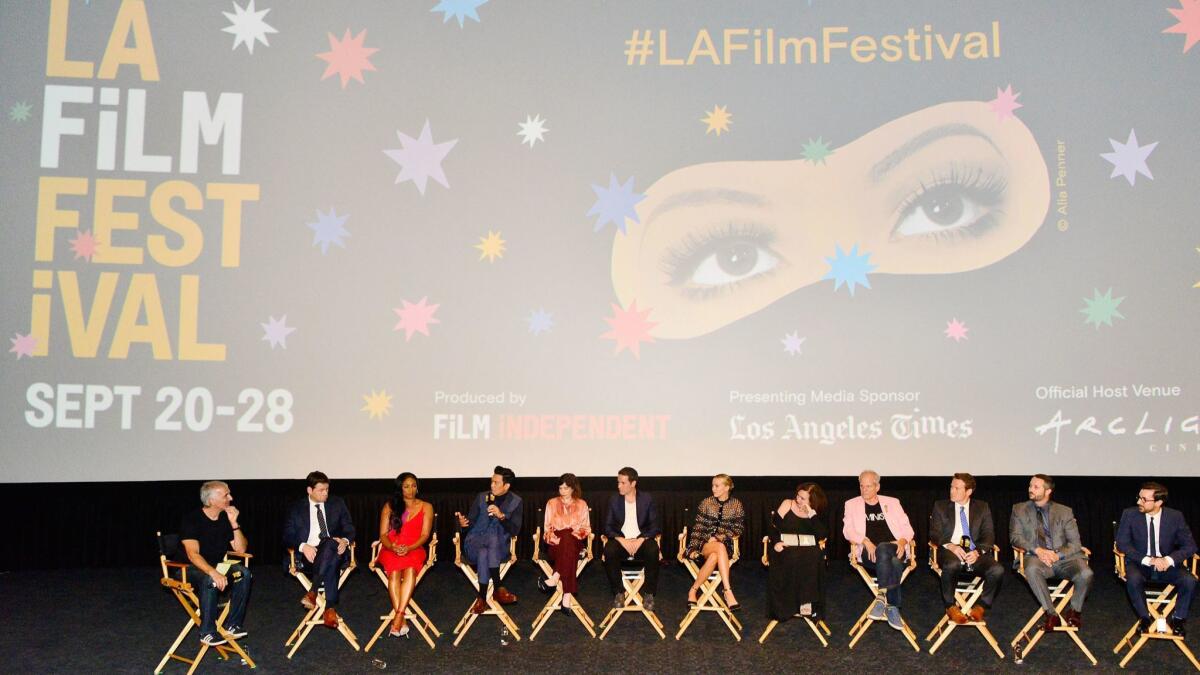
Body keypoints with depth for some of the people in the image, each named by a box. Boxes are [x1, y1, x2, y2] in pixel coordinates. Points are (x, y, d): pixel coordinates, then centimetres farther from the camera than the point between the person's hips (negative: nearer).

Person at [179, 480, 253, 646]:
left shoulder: (225, 518, 4)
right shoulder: (192, 519, -13)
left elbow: (240, 549, 1)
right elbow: (193, 554, -23)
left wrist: (234, 523, -12)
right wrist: (213, 572, -38)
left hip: (217, 566, 6)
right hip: (191, 569, -6)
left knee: (244, 573, -20)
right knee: (209, 580, -36)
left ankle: (232, 625, -16)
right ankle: (207, 632, -25)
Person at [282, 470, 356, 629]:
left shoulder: (337, 504, 18)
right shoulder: (297, 508, 13)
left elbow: (349, 529, 14)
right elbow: (287, 536, 5)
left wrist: (345, 540, -12)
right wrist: (303, 546, -18)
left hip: (334, 550, 2)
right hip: (308, 555, -1)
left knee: (329, 543, -38)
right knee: (331, 564, -37)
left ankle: (313, 591, -36)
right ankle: (330, 608, -35)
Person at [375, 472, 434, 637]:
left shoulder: (426, 507, 13)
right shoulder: (389, 507, 16)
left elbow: (425, 535, 3)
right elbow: (383, 535, 8)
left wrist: (409, 548, -16)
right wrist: (393, 547, -14)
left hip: (414, 550, -1)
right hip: (391, 550, 1)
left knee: (410, 570, -35)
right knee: (394, 572, -33)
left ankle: (398, 618, -42)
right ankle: (402, 620, -38)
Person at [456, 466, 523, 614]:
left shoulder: (515, 502, 6)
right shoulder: (481, 497, 10)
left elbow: (515, 531, -3)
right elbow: (471, 522, 8)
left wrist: (501, 516, -19)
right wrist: (463, 523, -17)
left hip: (499, 546, -1)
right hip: (475, 542, 1)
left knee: (494, 537, -38)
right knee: (483, 552, -36)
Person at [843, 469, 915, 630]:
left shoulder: (892, 502, 22)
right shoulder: (852, 504, 18)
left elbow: (907, 528, 15)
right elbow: (848, 530, 4)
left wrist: (902, 541, -8)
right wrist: (866, 542, -14)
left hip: (895, 549, 1)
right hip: (868, 553, -1)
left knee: (883, 549, -37)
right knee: (893, 563, -36)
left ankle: (883, 597, -31)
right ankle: (892, 606, -33)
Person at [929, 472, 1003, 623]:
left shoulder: (982, 507, 16)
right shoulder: (940, 506, 14)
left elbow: (988, 535, 6)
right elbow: (934, 533, 5)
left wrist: (978, 551, -14)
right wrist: (950, 545, -16)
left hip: (975, 553, 2)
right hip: (950, 550, -1)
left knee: (997, 570, -29)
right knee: (952, 565, -38)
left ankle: (981, 605, -4)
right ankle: (950, 606, -14)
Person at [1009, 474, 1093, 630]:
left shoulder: (1064, 512, 11)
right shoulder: (1019, 510, 12)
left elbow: (1075, 543, 5)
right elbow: (1015, 536, 2)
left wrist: (1058, 554, -15)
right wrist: (1037, 550, -16)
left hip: (1063, 557, 1)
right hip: (1036, 557, -1)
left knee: (1085, 573, -30)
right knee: (1032, 569, -37)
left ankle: (1074, 611, -2)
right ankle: (1052, 614, -24)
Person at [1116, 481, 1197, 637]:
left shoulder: (1175, 517, -4)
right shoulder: (1129, 514, -7)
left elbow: (1189, 545, -3)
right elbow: (1122, 543, -9)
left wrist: (1169, 559, -22)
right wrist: (1147, 560, -23)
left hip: (1167, 564, 1)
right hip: (1139, 563, -1)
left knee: (1190, 580, -26)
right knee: (1133, 579, -34)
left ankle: (1178, 618, -1)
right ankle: (1144, 617, -9)